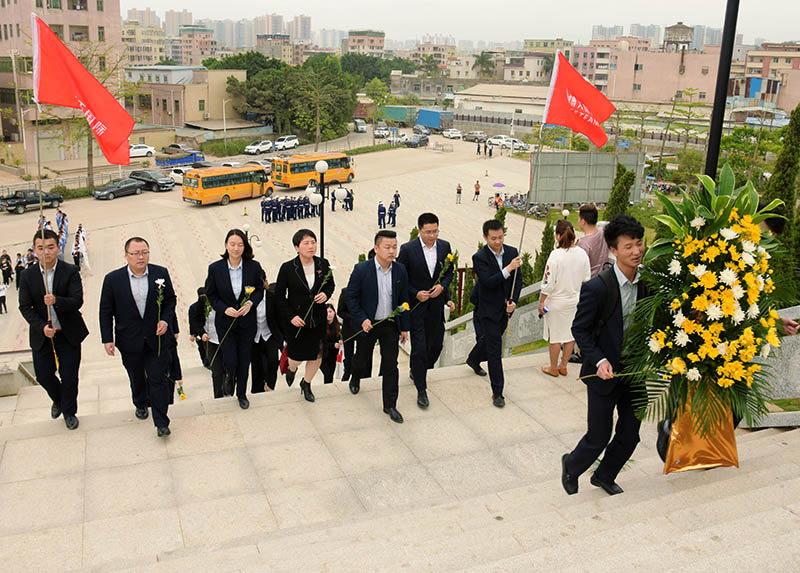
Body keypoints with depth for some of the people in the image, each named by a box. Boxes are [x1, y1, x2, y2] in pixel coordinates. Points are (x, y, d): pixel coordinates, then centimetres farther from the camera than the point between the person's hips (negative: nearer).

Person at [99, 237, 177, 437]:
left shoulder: (161, 274, -5)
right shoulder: (113, 279, -7)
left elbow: (170, 300, 6)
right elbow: (106, 312, -1)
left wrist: (165, 320, -10)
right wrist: (107, 339, -5)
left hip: (157, 338, -1)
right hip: (130, 341, 1)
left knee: (158, 378, -1)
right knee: (136, 377, 20)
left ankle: (161, 422, 6)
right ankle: (141, 404, 48)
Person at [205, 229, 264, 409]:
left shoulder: (254, 266, -9)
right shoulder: (215, 268, -10)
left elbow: (260, 290, 3)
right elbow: (210, 295, -1)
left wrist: (250, 303, -16)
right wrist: (225, 309, -17)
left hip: (247, 322, 1)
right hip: (225, 322, -1)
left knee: (244, 361, 11)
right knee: (230, 361, -4)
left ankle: (242, 394, 34)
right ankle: (229, 376, 35)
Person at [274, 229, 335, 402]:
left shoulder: (323, 264, -5)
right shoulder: (287, 268, -13)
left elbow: (331, 284, 12)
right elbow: (279, 295, -6)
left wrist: (326, 294, -11)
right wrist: (291, 316, -14)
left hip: (317, 319, 3)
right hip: (295, 320, -3)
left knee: (317, 355, 9)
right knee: (297, 356, 7)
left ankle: (306, 384, 38)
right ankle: (291, 368, 47)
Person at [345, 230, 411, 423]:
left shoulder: (400, 271, -5)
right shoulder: (361, 269, -16)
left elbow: (403, 300, 3)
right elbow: (351, 297, -9)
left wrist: (404, 327, 5)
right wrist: (361, 320, -19)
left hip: (390, 325, 2)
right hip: (368, 324, -2)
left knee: (391, 366, 3)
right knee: (362, 357, 20)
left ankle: (390, 405, 16)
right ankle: (355, 378, 54)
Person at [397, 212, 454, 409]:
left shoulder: (444, 246, 0)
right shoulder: (407, 249, -12)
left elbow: (449, 272, 11)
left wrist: (442, 286, -8)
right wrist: (415, 293, -16)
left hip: (436, 305, 5)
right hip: (416, 305, -4)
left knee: (436, 344, 12)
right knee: (419, 348, -4)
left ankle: (417, 371, 40)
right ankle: (421, 390, 9)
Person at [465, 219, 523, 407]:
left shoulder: (512, 252, -1)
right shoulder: (479, 258, -16)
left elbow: (518, 279, 3)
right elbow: (488, 281, -27)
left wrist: (513, 301, -8)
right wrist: (508, 268, -35)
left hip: (505, 309, 6)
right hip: (489, 309, -6)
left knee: (491, 338, 26)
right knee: (495, 350, -3)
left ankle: (473, 359, 56)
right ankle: (497, 392, 5)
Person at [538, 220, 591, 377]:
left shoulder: (556, 255, -21)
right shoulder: (582, 254, -6)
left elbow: (548, 283, -18)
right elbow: (586, 279, 3)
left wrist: (541, 302, -7)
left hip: (557, 302, -5)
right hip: (576, 301, 5)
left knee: (555, 336, 10)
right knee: (571, 334, 18)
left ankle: (553, 368, 25)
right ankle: (563, 366, 32)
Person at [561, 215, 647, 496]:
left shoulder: (647, 282, -2)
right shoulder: (596, 288, -19)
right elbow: (579, 329, -11)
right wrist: (599, 360, -21)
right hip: (605, 373, -5)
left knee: (629, 434, 14)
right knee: (599, 436, 5)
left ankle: (604, 476, 40)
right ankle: (572, 466, 36)